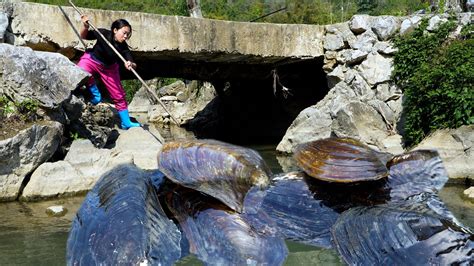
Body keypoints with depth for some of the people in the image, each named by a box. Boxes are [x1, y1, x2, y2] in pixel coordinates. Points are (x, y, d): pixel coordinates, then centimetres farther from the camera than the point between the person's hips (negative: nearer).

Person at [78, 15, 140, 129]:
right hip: (92, 60, -2)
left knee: (119, 95, 3)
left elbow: (131, 63, -29)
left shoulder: (123, 47, -20)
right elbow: (84, 36, -12)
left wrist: (130, 64, -54)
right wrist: (86, 27, -32)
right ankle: (95, 93, -8)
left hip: (109, 68, 2)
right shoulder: (104, 34, -24)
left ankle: (126, 123, 17)